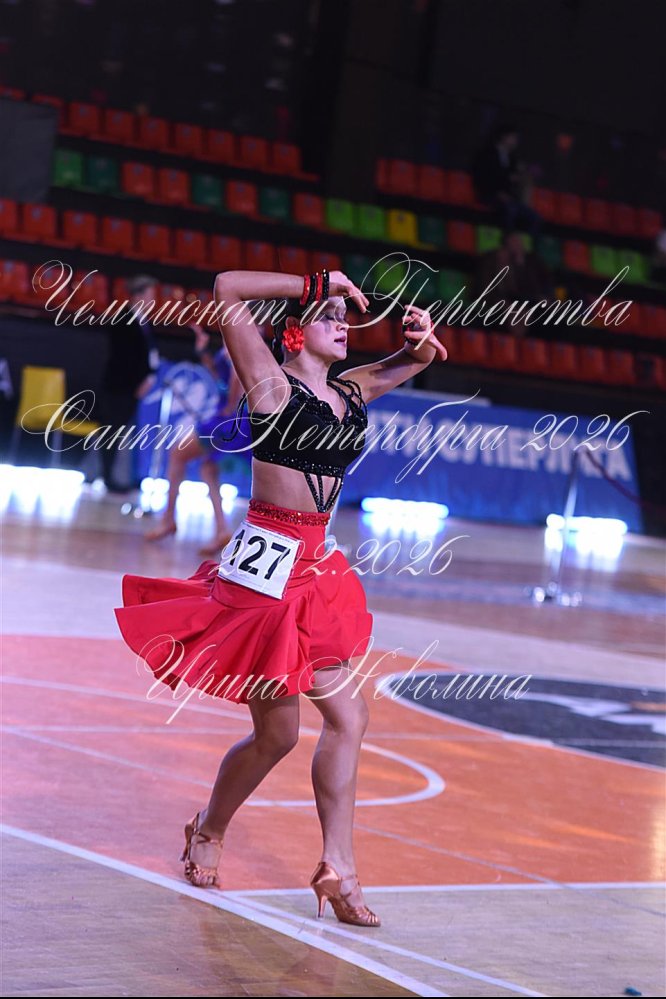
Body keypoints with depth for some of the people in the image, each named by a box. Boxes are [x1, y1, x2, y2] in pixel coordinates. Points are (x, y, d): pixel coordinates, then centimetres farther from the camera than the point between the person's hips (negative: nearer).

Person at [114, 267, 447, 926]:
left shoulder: (352, 392, 11)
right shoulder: (273, 384, -8)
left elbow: (417, 361, 26)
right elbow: (227, 289, -18)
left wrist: (420, 339, 3)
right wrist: (316, 284, -14)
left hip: (311, 569, 8)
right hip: (265, 568, -8)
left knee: (347, 716, 2)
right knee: (277, 733, 2)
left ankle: (338, 869, 7)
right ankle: (209, 830, 28)